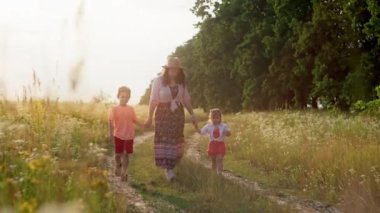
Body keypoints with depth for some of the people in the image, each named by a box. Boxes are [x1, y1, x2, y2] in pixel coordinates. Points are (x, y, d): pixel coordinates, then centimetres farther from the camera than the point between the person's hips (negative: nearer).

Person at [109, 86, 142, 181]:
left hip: (129, 136, 2)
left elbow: (134, 120, 9)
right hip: (118, 135, -2)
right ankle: (118, 166, 37)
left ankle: (124, 172, 11)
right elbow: (111, 121, -12)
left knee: (126, 154, 3)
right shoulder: (114, 109, -7)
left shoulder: (131, 109, 2)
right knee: (118, 154, 9)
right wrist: (111, 133, -21)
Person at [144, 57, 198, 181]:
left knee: (176, 140, 2)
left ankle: (171, 165, 14)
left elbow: (186, 100, 11)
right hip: (162, 114, -4)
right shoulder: (159, 81, -8)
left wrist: (192, 115, 7)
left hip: (178, 114, 4)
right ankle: (169, 169, -11)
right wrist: (150, 118, -12)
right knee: (164, 140, -10)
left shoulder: (181, 82, 4)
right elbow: (153, 100, -9)